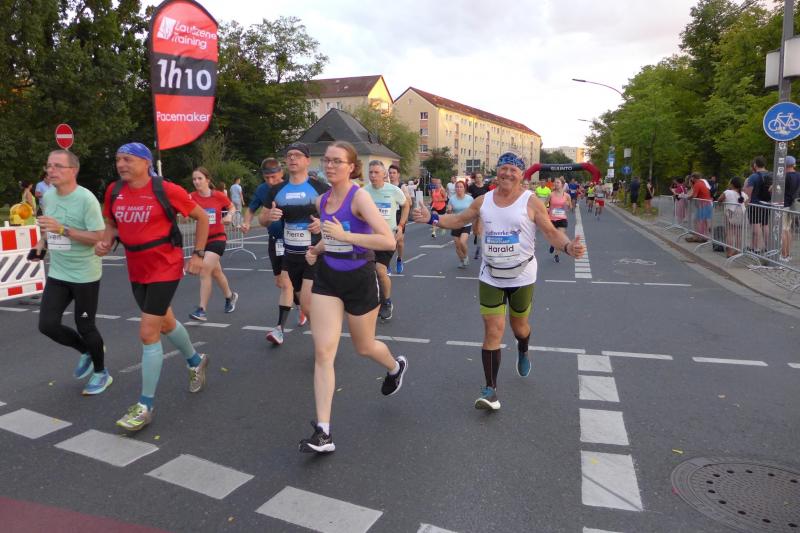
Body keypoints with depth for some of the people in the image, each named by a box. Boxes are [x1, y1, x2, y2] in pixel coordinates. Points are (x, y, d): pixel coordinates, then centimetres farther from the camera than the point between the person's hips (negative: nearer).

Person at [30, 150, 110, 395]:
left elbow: (98, 237, -21)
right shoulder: (48, 195, 4)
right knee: (47, 324, 2)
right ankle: (86, 351, 29)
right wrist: (42, 242, 5)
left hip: (85, 275, -6)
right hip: (57, 273, 6)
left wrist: (62, 230, -28)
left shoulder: (86, 199, -18)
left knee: (85, 326, 3)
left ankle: (101, 373, 25)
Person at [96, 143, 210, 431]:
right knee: (165, 322, 22)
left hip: (165, 268, -6)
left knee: (148, 333, -9)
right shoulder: (114, 191, 0)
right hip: (136, 270, 7)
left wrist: (198, 254, -7)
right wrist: (105, 242, -6)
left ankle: (145, 406, 4)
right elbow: (112, 224, 15)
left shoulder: (166, 190, -15)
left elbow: (202, 217, -4)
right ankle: (196, 361, 50)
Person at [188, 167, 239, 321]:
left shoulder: (218, 195, -8)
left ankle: (202, 310, -13)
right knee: (216, 272, 18)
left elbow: (232, 207, 7)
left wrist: (229, 216, -12)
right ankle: (230, 296, 44)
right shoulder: (192, 197, -4)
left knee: (204, 270, -18)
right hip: (202, 239, 4)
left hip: (217, 238, -4)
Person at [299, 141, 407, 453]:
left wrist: (345, 235, -31)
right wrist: (317, 249, 3)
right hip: (328, 278, 5)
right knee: (322, 352, -7)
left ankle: (395, 367, 52)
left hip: (360, 279, -5)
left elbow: (389, 241, -27)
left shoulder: (359, 197, -16)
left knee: (364, 347, 15)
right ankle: (323, 433, -3)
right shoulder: (322, 200, 4)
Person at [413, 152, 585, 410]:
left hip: (522, 276, -1)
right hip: (491, 276, 2)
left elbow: (551, 232, -10)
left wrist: (568, 246, -30)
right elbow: (459, 219, 13)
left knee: (519, 325, 17)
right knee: (493, 330, -5)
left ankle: (523, 351, 55)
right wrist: (432, 219, 0)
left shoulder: (531, 202, -9)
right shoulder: (484, 201, 1)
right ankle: (490, 389, 1)